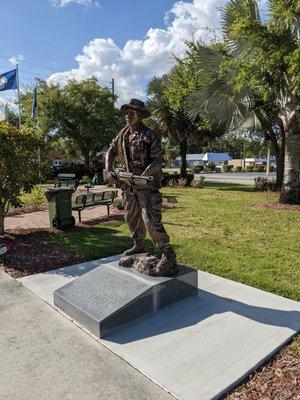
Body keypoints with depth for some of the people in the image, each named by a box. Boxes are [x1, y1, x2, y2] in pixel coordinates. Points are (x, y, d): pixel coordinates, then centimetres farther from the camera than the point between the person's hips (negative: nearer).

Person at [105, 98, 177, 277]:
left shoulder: (150, 135, -11)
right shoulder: (124, 133, 9)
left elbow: (158, 160, -14)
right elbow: (111, 151, 16)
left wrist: (143, 176, -25)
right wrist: (109, 170, 0)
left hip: (147, 183, -8)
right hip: (128, 183, 8)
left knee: (151, 221, -16)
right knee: (131, 217, 19)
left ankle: (169, 257, -10)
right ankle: (139, 246, 40)